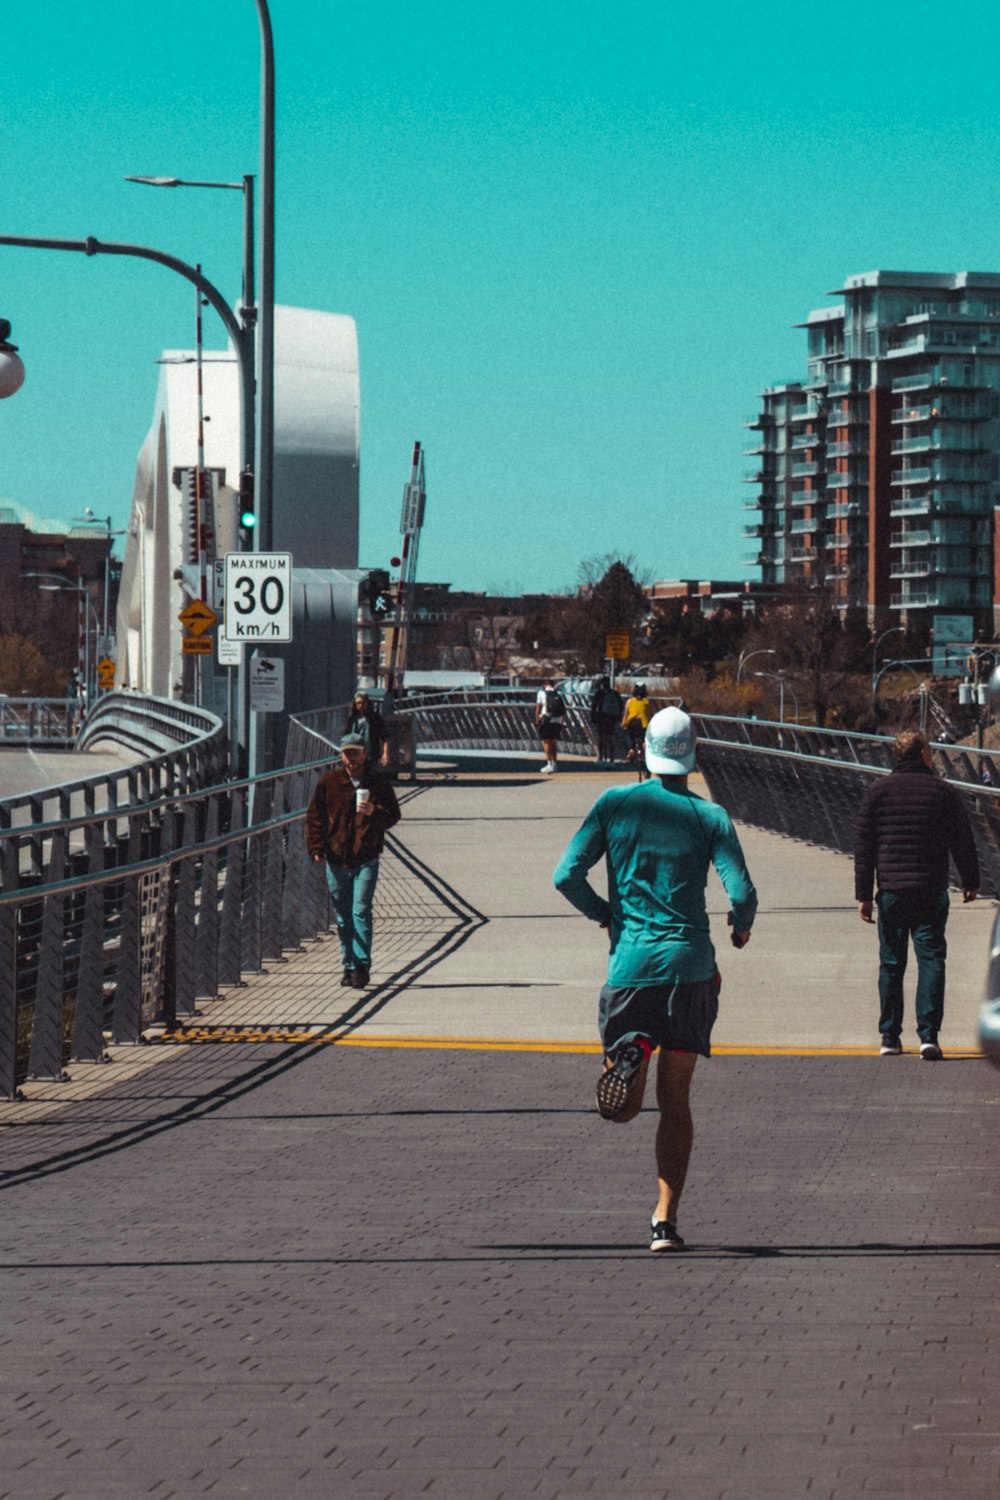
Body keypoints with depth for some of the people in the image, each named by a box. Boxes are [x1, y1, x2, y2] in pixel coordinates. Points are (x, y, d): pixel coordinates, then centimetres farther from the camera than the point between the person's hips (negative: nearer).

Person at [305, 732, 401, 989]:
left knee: (361, 911, -11)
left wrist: (375, 812, -16)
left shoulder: (378, 782, 3)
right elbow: (315, 816, 8)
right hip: (336, 858, 2)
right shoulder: (328, 782, 5)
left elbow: (393, 815, 5)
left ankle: (362, 966, -9)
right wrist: (316, 848, -2)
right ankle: (349, 965, 17)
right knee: (342, 917, 8)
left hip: (366, 859, -2)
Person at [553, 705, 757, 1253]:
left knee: (624, 1110, 8)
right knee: (676, 1100, 8)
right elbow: (741, 893, -10)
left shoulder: (615, 803, 2)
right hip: (690, 966, 0)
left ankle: (627, 1058, -27)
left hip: (629, 963, 0)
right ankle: (665, 1221, 0)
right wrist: (741, 925, 13)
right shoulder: (710, 817, -2)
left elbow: (567, 876, -2)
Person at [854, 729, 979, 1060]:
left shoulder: (878, 790, 4)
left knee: (891, 964, 10)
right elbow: (963, 842, 5)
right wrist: (970, 882, 19)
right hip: (931, 892, -1)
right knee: (931, 960, 0)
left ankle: (890, 1037, 12)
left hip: (891, 892, 1)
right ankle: (929, 1035, -11)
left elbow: (863, 845, 2)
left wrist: (864, 895, 5)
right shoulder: (943, 791, 0)